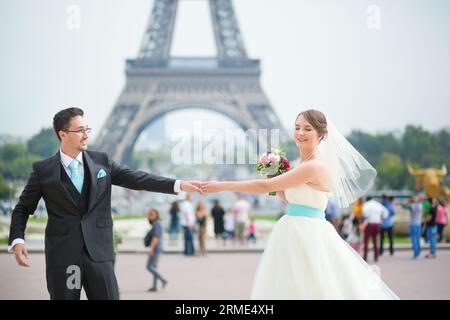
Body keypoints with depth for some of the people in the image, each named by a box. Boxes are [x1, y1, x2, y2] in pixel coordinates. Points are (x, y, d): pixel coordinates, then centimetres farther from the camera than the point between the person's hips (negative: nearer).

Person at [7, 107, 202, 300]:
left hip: (98, 253, 2)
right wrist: (17, 241, -11)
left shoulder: (102, 161, 7)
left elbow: (136, 179, 3)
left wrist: (179, 185, -6)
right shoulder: (43, 170, 1)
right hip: (62, 254, -1)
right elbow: (23, 209, 6)